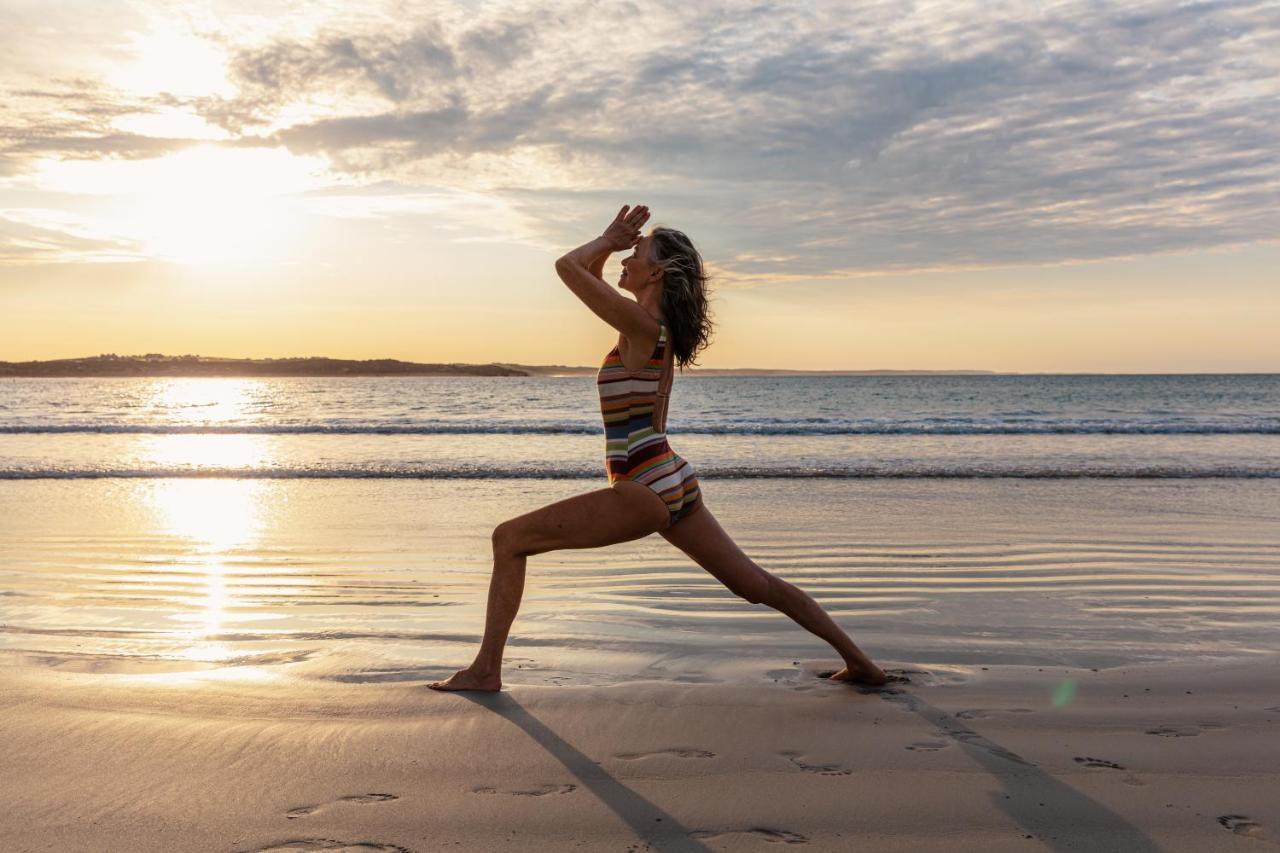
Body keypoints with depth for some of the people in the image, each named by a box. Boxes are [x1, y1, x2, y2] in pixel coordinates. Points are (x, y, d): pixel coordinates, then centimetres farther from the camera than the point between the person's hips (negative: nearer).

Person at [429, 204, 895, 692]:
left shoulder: (642, 326, -14)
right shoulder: (659, 326, 11)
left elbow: (567, 267, -14)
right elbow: (588, 274, 26)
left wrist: (608, 241, 2)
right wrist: (611, 242, 13)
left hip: (643, 491, -10)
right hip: (675, 484, 10)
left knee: (509, 539, -2)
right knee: (757, 586, 16)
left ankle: (486, 670, 2)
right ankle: (858, 662, 22)